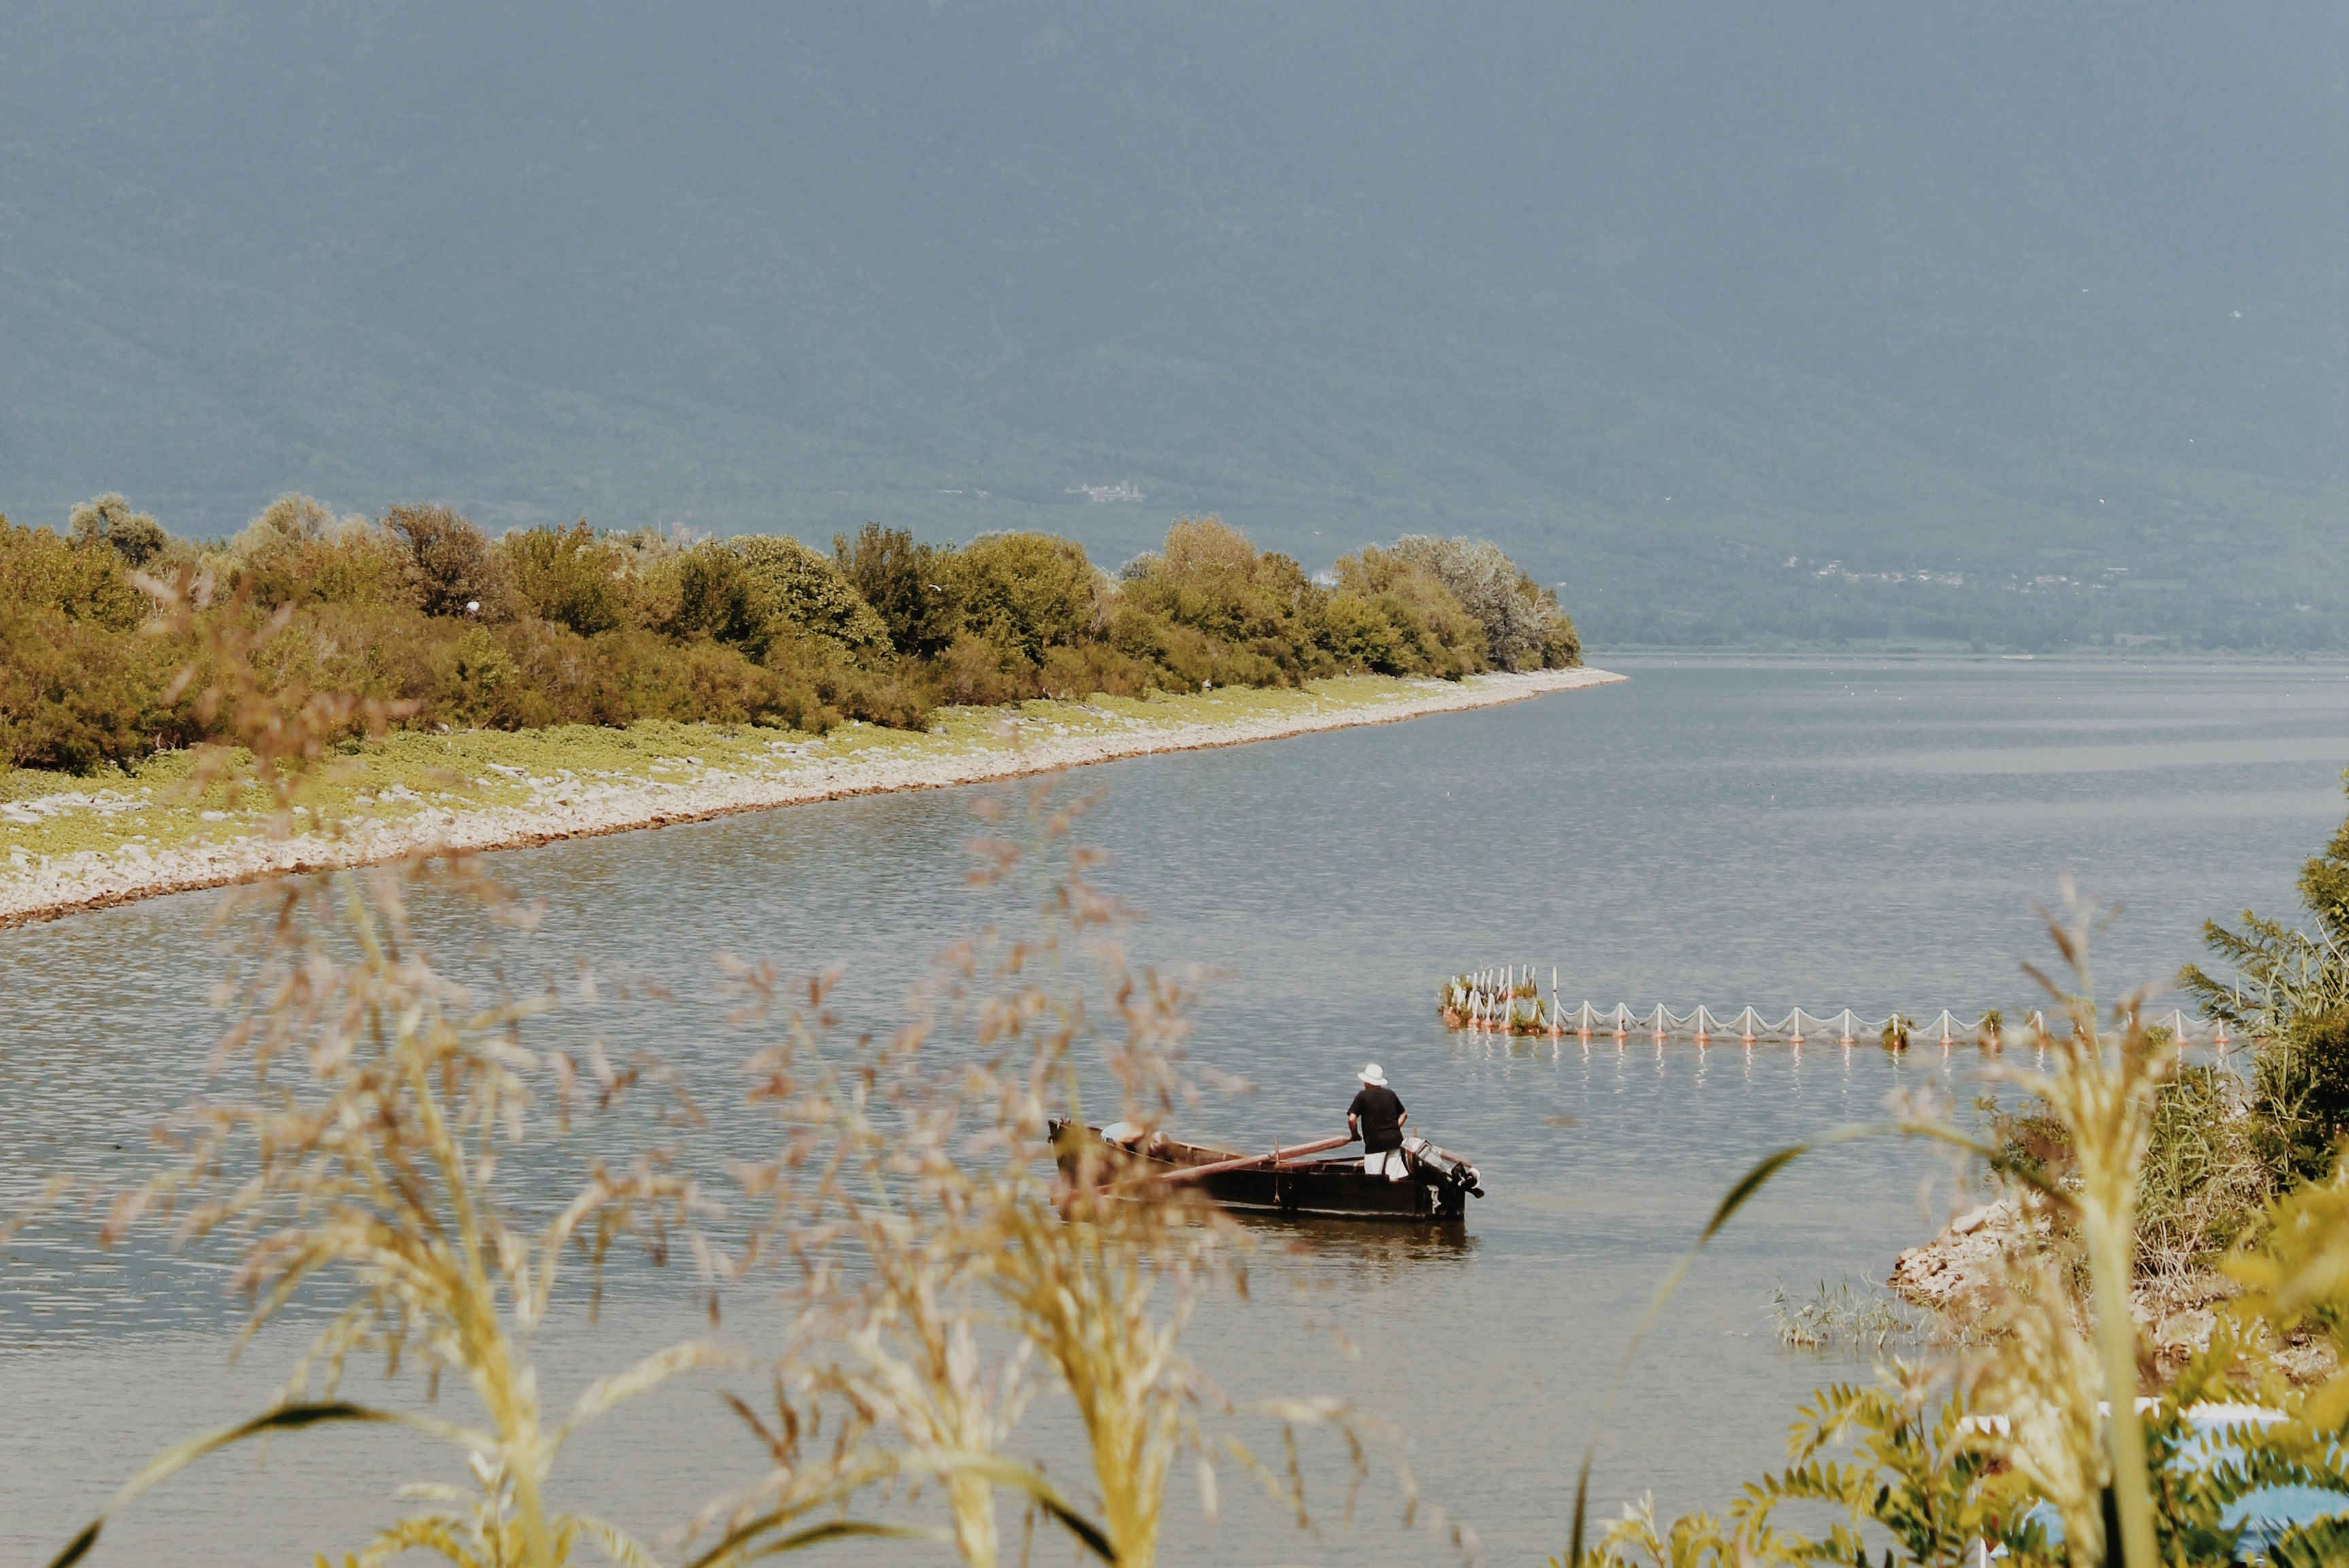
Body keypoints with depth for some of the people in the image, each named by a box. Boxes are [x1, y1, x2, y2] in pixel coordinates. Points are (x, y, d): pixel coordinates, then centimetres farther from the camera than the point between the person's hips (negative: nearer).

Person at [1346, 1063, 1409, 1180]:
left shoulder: (1362, 1096, -4)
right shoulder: (1391, 1094, 13)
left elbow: (1352, 1119, -11)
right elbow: (1404, 1114, 22)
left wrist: (1355, 1135, 5)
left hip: (1374, 1141, -5)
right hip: (1394, 1139, 5)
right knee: (1394, 1178, 6)